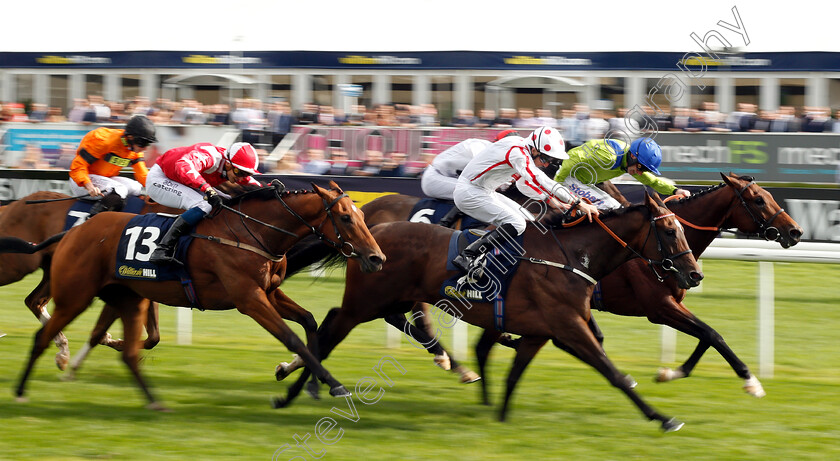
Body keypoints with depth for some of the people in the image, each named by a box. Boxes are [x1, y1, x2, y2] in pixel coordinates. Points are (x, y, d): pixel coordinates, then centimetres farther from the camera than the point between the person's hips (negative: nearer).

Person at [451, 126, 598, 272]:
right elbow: (541, 182, -30)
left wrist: (551, 201, 8)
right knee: (516, 225, -20)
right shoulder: (517, 152, -24)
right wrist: (578, 204, -30)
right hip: (469, 193, -10)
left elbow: (524, 183, 20)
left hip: (484, 192, 10)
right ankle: (467, 257, -24)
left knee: (525, 219, 13)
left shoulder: (522, 149, 7)